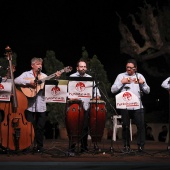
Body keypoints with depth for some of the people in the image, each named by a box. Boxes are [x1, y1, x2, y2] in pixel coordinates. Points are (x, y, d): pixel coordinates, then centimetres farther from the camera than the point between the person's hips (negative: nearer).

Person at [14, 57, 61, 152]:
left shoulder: (44, 76, 12)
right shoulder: (26, 74, 3)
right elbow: (16, 81, -12)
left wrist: (56, 78, -17)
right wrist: (29, 82, -21)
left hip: (41, 106, 2)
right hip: (29, 106, -2)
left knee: (40, 127, 5)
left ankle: (39, 146, 15)